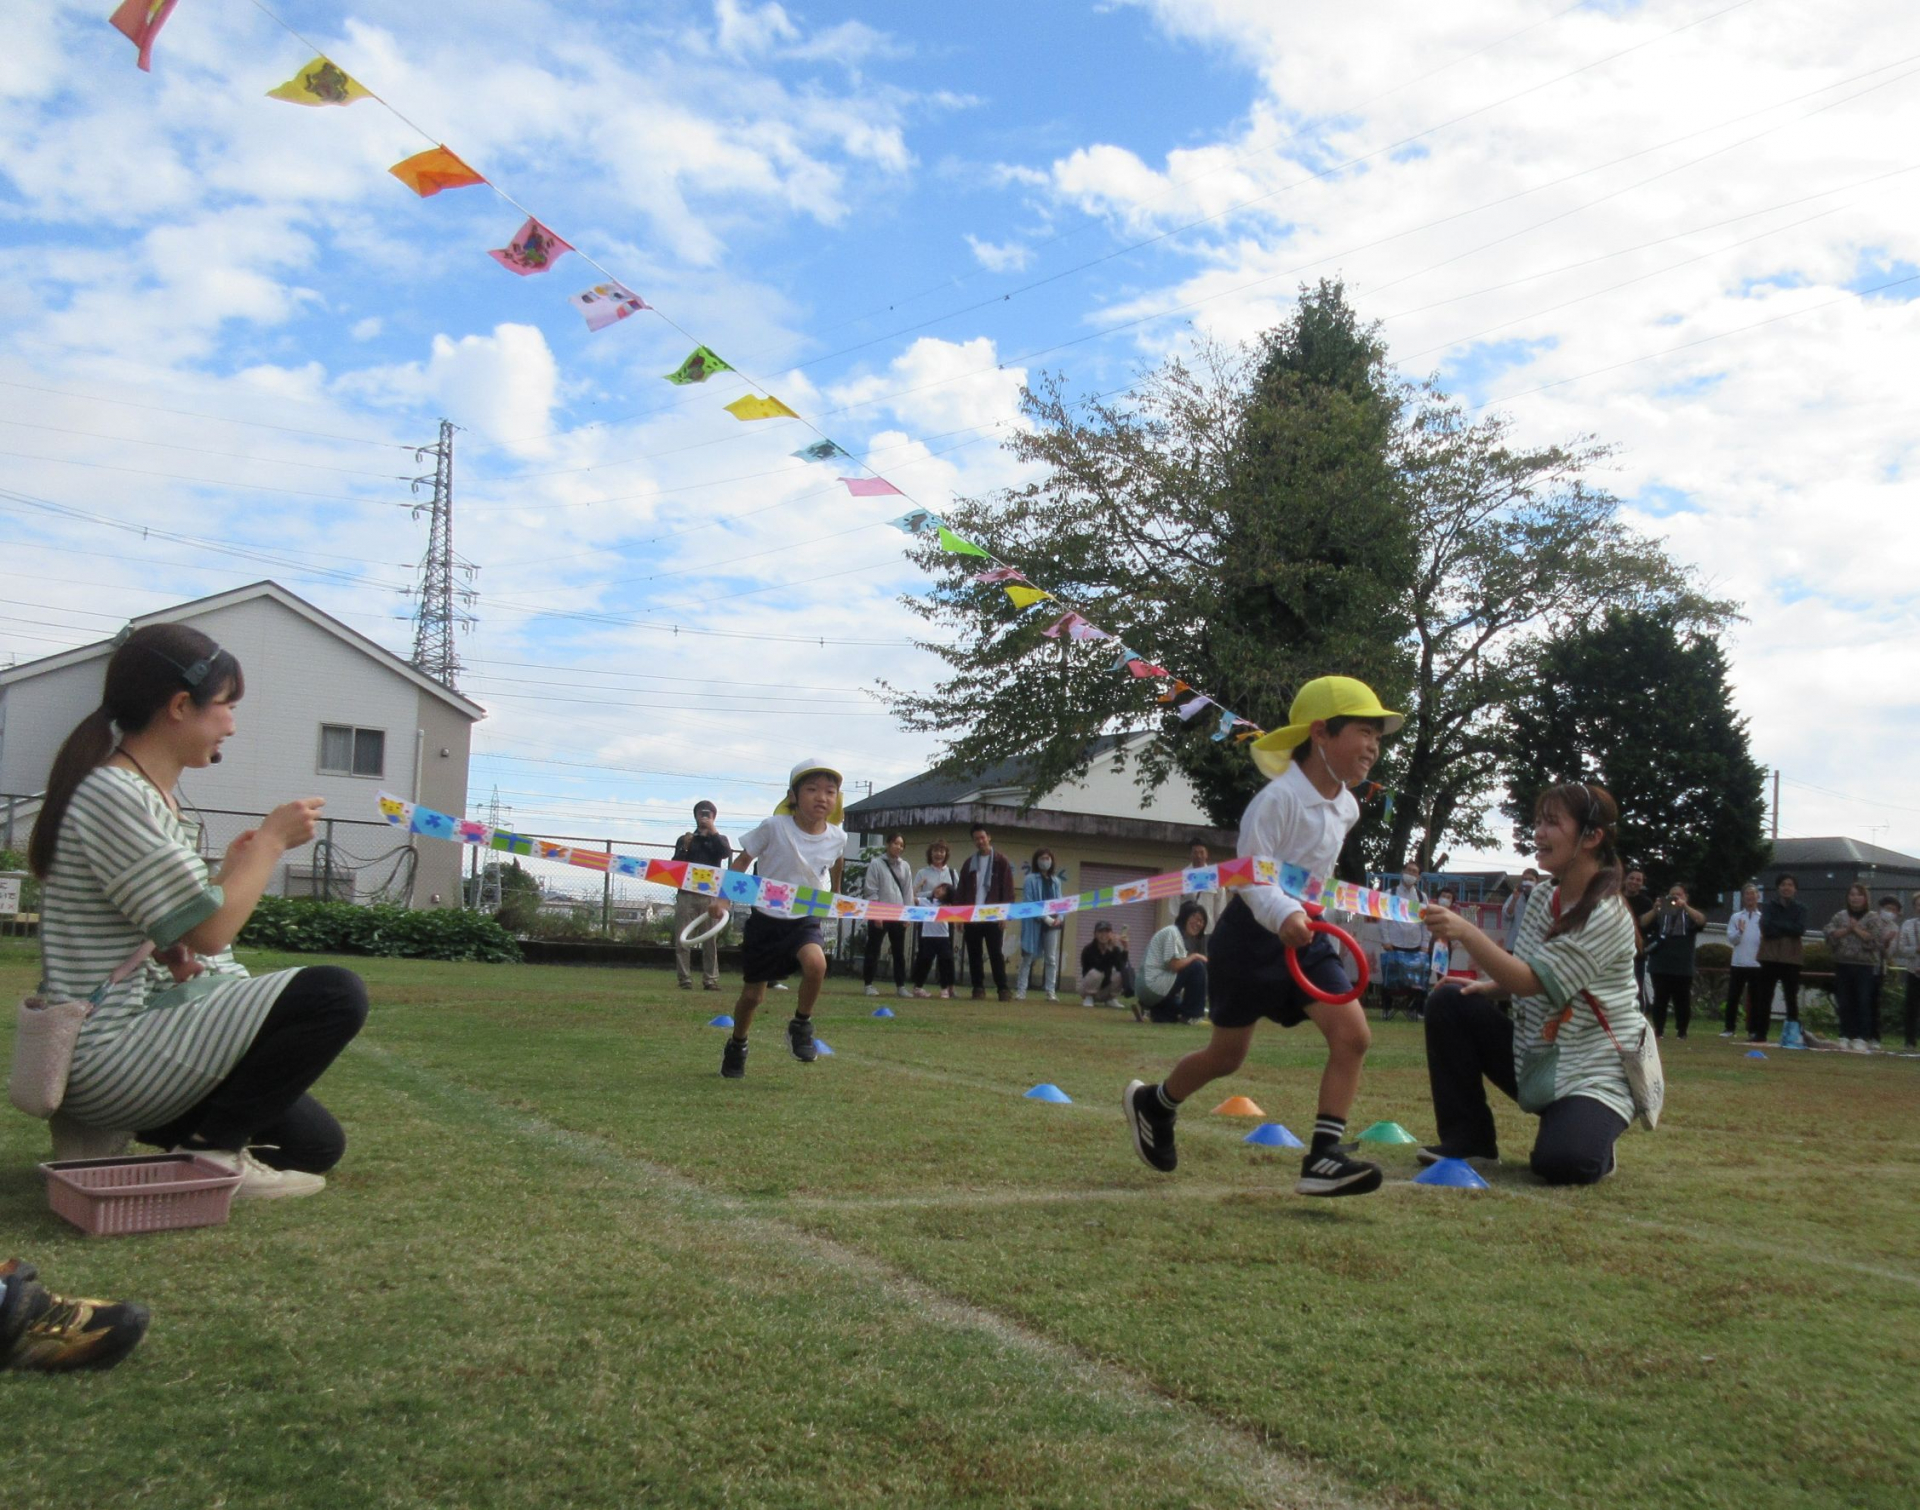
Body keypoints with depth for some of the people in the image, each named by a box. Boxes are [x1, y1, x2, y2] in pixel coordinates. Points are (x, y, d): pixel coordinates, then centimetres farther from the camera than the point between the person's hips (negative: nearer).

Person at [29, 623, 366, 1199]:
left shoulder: (150, 795, 13)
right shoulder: (112, 796, -18)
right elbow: (208, 931, -20)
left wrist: (234, 868, 5)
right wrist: (271, 841, -9)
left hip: (142, 1030, 10)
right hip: (110, 1054, -10)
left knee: (316, 1144, 12)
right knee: (334, 995, -23)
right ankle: (214, 1150, -12)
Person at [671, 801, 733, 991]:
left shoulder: (719, 839, 16)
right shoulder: (684, 839, 15)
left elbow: (727, 853, -6)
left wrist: (713, 831, -5)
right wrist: (684, 848, -8)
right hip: (686, 894, 1)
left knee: (711, 940, -3)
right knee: (682, 940, -5)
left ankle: (710, 980, -2)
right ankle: (685, 980, -2)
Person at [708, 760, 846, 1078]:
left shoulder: (837, 838, -9)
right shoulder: (773, 827, -18)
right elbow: (742, 860, -6)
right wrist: (722, 898, -15)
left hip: (805, 920, 1)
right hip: (766, 919, -1)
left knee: (816, 962, -31)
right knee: (753, 995, 7)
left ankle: (801, 1025, -5)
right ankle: (737, 1046, 38)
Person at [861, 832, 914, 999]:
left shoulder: (905, 866, 9)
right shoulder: (876, 864, -3)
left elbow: (908, 891, 10)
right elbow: (871, 891, -6)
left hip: (898, 915, 4)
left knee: (899, 952, 6)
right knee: (873, 950, 1)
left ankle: (900, 985, 11)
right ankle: (869, 984, 7)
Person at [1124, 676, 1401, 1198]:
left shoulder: (1347, 808, 4)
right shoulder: (1279, 798, -20)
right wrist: (1282, 915, -37)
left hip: (1305, 935, 7)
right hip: (1253, 934, -7)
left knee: (1353, 1035, -13)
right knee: (1227, 1055, 7)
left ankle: (1322, 1157, -9)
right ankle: (1152, 1103, 35)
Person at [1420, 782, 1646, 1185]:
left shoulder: (1607, 916, -19)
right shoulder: (1541, 899, 3)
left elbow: (1533, 981, -28)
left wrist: (1466, 932, -38)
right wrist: (1490, 985, -6)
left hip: (1593, 1072, -7)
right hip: (1533, 1058, 7)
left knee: (1562, 1163, -31)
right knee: (1449, 1002, -10)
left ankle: (1588, 1132, 7)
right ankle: (1468, 1136, 1)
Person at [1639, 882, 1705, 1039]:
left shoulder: (1690, 914, 10)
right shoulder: (1660, 913, 9)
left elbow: (1702, 921, -11)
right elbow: (1642, 924, -5)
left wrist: (1685, 906, -24)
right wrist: (1655, 909, -21)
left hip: (1683, 967, 0)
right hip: (1660, 965, 0)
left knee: (1682, 1000, 2)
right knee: (1660, 999, 0)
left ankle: (1681, 1031, 12)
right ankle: (1658, 1030, 5)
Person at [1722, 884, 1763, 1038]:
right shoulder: (1736, 917, 5)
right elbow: (1731, 939, -2)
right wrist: (1739, 931, -20)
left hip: (1757, 964, 0)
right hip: (1738, 963, 0)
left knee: (1755, 998, 5)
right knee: (1733, 997, 1)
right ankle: (1730, 1028, 7)